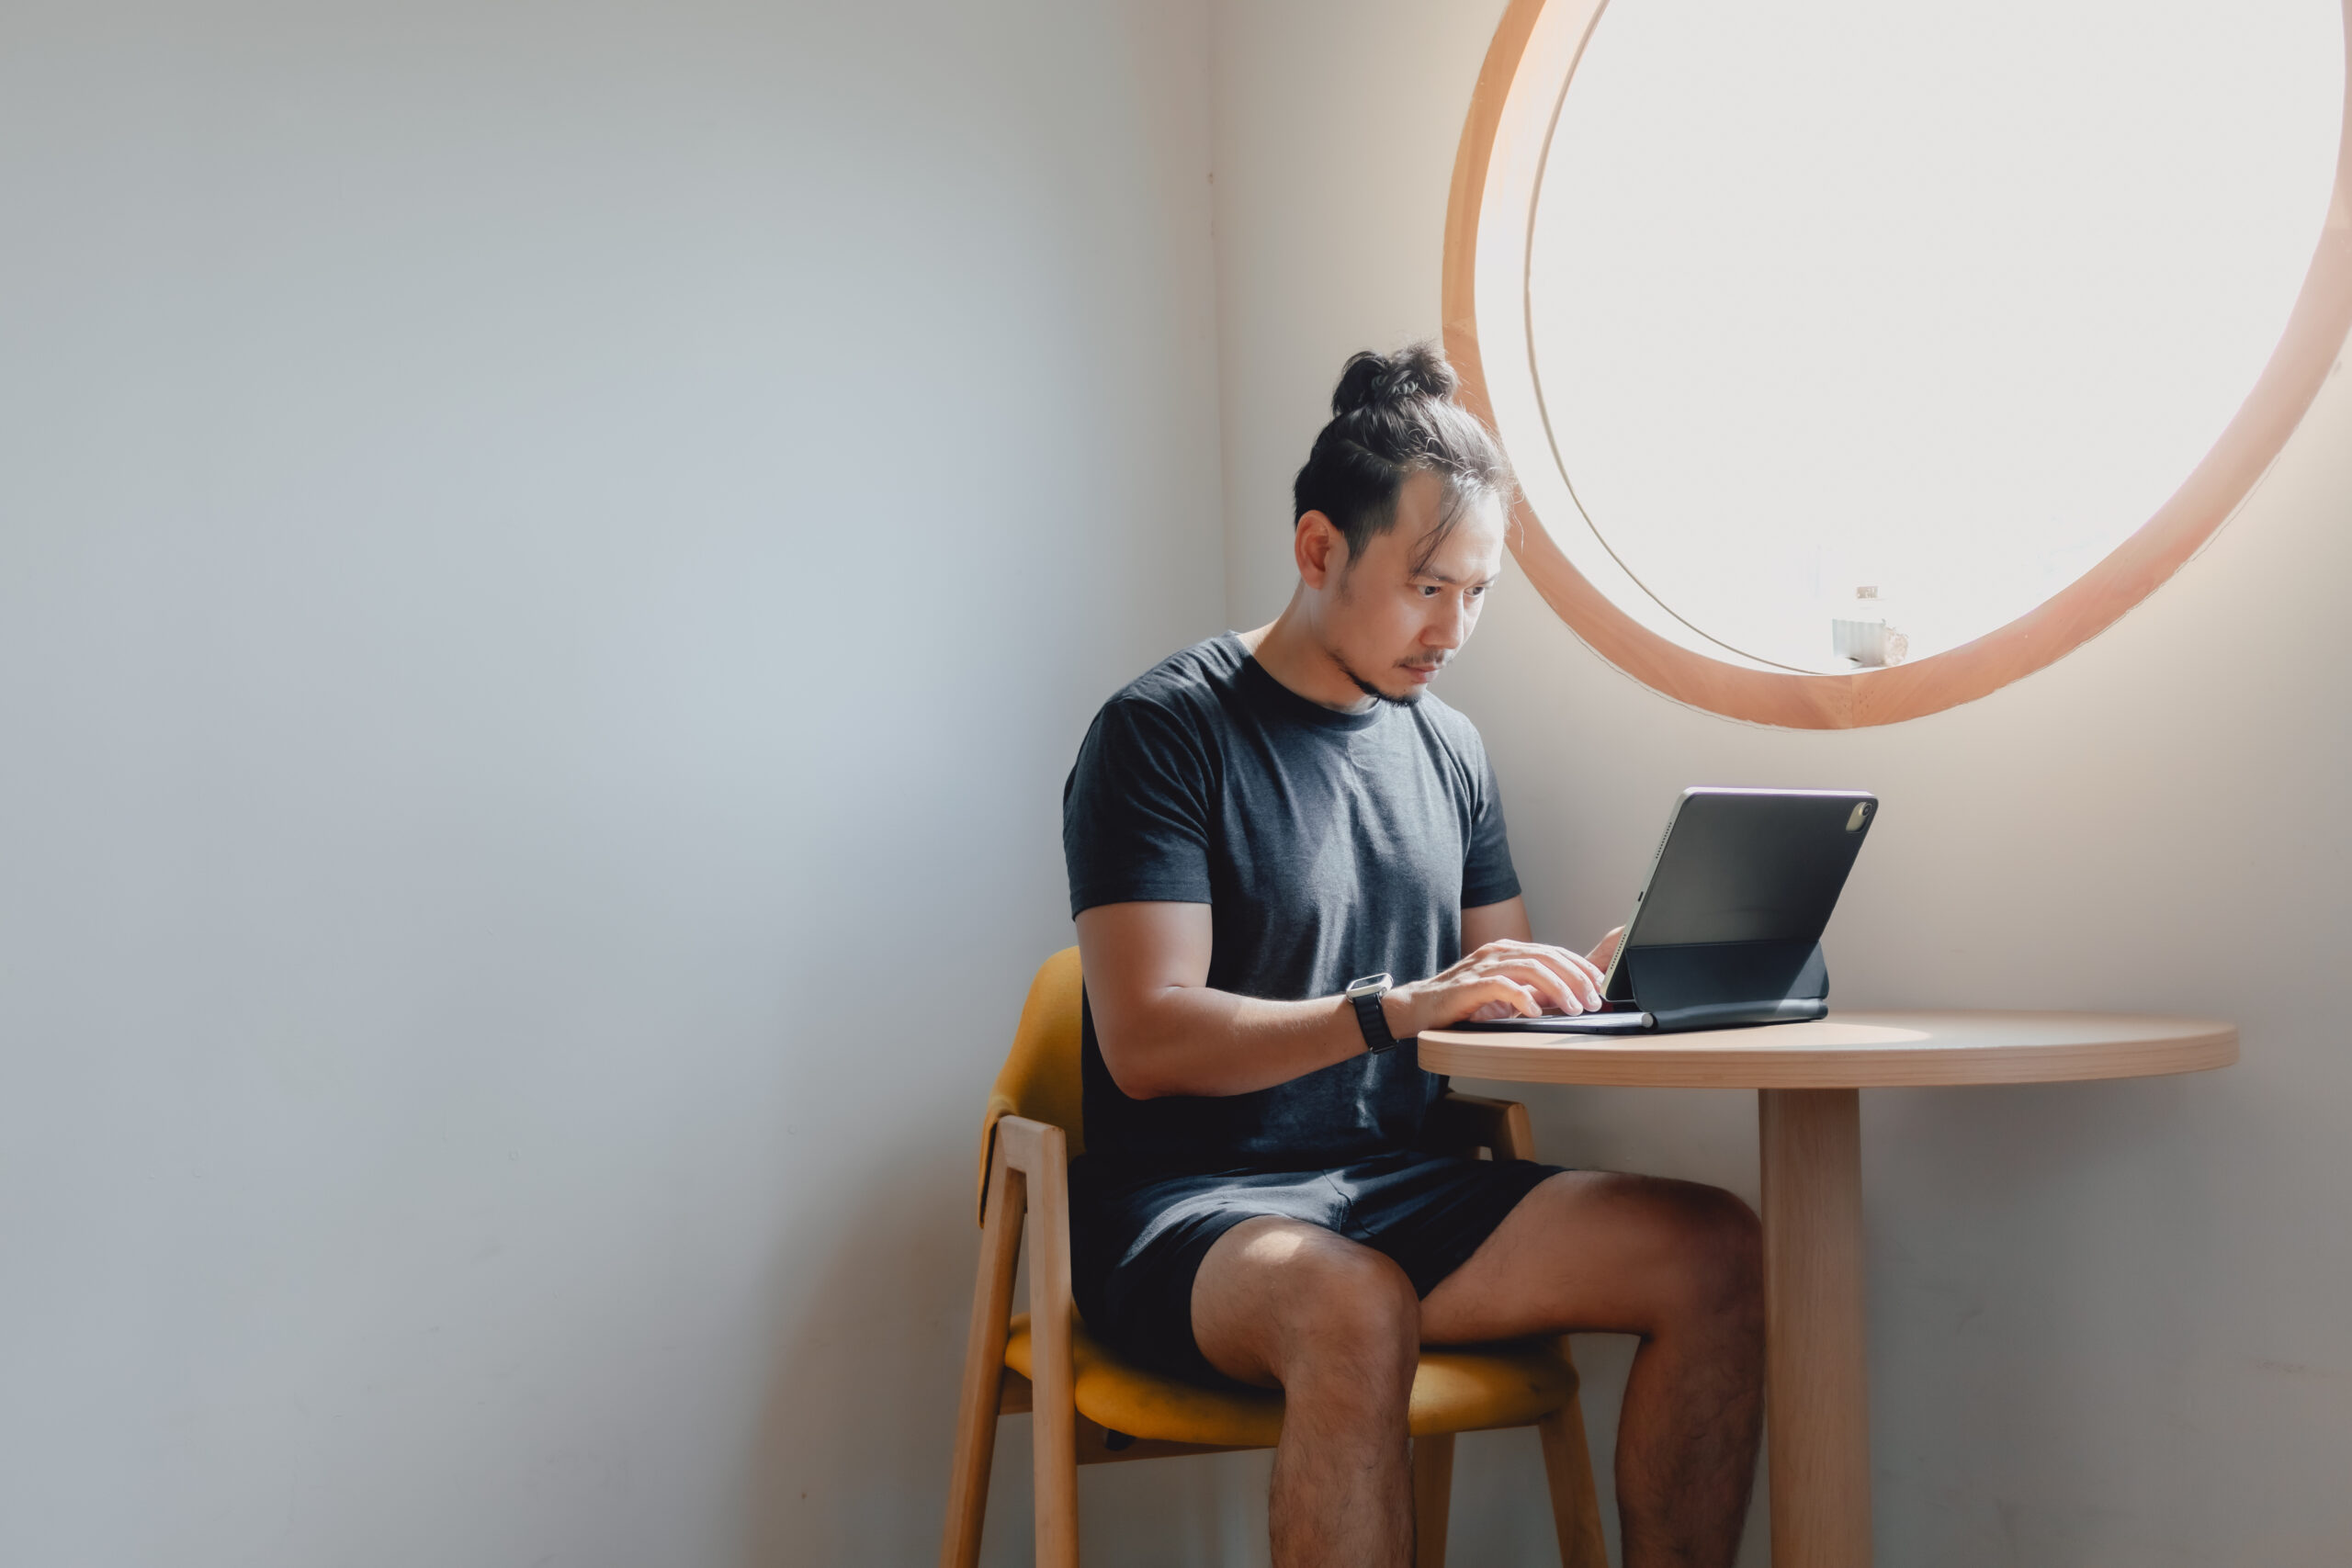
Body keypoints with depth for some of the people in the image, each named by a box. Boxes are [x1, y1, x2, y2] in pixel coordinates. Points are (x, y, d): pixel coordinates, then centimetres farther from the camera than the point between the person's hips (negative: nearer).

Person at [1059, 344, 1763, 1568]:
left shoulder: (1447, 747, 15)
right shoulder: (1164, 732, -7)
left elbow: (1496, 992, 17)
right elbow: (1147, 1042, -17)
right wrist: (1393, 1006, -28)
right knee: (1353, 1308, -40)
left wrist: (1594, 986, -7)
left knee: (1713, 1249, -15)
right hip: (1187, 1209, -6)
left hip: (1395, 1190, 7)